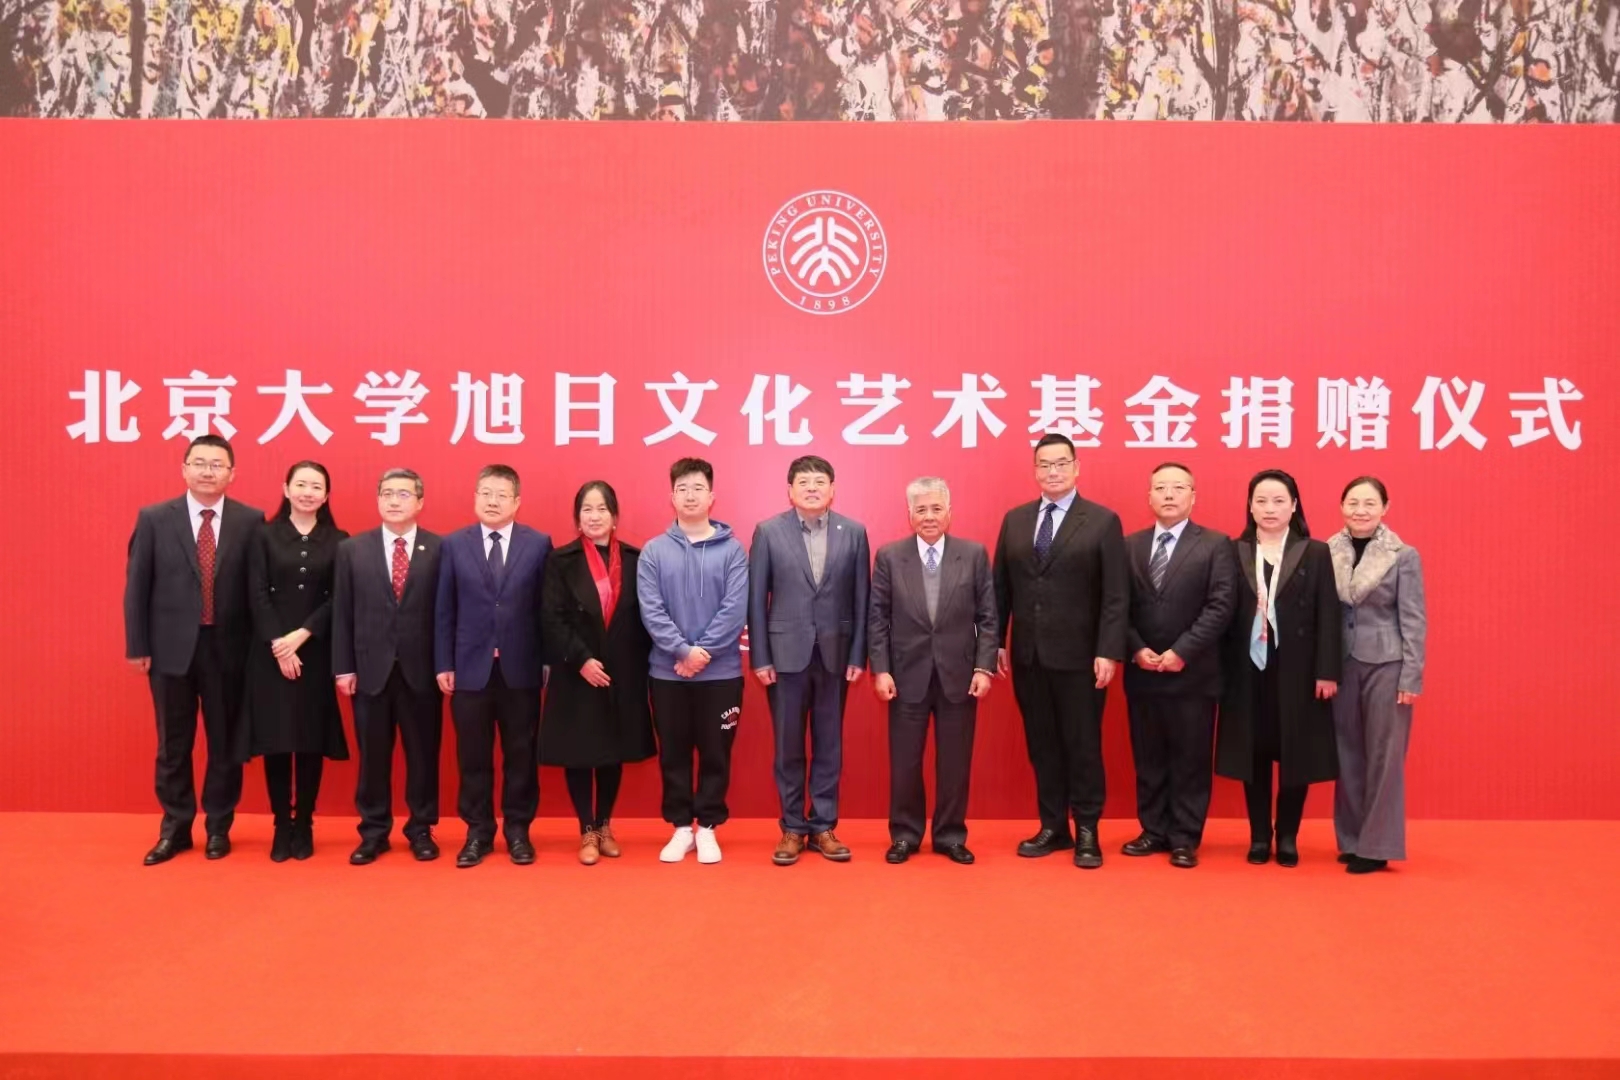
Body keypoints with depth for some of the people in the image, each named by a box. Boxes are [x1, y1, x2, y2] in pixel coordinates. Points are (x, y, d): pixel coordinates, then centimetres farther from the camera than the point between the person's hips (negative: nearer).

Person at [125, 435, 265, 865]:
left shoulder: (251, 521, -1)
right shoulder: (154, 519, 1)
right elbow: (137, 586, 2)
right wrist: (137, 646, -2)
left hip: (228, 648, 0)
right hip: (171, 647, 1)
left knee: (225, 742, 9)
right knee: (173, 744, 10)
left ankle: (218, 827, 23)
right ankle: (175, 828, 25)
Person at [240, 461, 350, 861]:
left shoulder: (338, 541, 5)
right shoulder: (265, 536, 4)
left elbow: (340, 600, -1)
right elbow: (257, 595, -2)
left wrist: (302, 635, -12)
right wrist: (278, 645, -12)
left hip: (316, 652, 0)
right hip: (271, 652, 0)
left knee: (311, 740, 4)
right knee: (275, 739, 2)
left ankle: (304, 825, 14)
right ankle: (281, 826, 12)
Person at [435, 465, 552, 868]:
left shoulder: (539, 544, 1)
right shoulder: (453, 545, 4)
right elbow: (444, 610, 4)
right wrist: (444, 664, 0)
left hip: (521, 669, -1)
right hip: (470, 668, 1)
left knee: (520, 755, 8)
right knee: (473, 757, 7)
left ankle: (518, 830, 21)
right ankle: (478, 832, 20)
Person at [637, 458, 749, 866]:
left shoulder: (731, 549, 0)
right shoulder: (653, 551, 2)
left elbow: (735, 609, -8)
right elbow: (650, 610, -6)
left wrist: (703, 652, -15)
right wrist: (684, 650, -17)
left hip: (721, 672, -1)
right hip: (667, 672, 1)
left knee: (715, 753, 7)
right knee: (673, 753, 9)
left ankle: (707, 828, 19)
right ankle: (680, 827, 22)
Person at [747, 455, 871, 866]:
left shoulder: (854, 532, 3)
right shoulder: (768, 532, 0)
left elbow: (861, 598, 3)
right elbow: (756, 599, -1)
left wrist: (858, 656, -1)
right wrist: (759, 657, -5)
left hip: (835, 654, 1)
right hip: (786, 653, -1)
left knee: (829, 745, 9)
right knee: (789, 747, 7)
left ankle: (823, 827, 20)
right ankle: (792, 829, 18)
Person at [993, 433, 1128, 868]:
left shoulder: (1103, 521, -3)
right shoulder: (1014, 520, 9)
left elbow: (1116, 596, -7)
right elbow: (1001, 588, 10)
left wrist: (1108, 652, -14)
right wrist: (996, 642, 4)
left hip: (1079, 656, -4)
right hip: (1027, 656, 4)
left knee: (1083, 745, 5)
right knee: (1041, 745, 11)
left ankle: (1087, 831, 17)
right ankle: (1053, 826, 23)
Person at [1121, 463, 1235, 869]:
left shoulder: (1215, 545, -1)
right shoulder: (1130, 545, 9)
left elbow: (1219, 607, -9)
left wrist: (1181, 652, -16)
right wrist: (1136, 649, -9)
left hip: (1193, 673, -3)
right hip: (1141, 672, 3)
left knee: (1191, 760, 4)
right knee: (1148, 758, 10)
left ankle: (1185, 838, 13)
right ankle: (1154, 830, 21)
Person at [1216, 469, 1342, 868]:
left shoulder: (1315, 554, 3)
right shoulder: (1234, 552, 5)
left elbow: (1327, 617, -1)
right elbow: (1222, 613, 1)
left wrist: (1327, 671, -8)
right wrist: (1221, 669, -4)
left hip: (1298, 671, 0)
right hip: (1248, 670, 1)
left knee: (1296, 755, 5)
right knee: (1254, 754, 6)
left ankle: (1288, 837, 18)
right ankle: (1259, 836, 17)